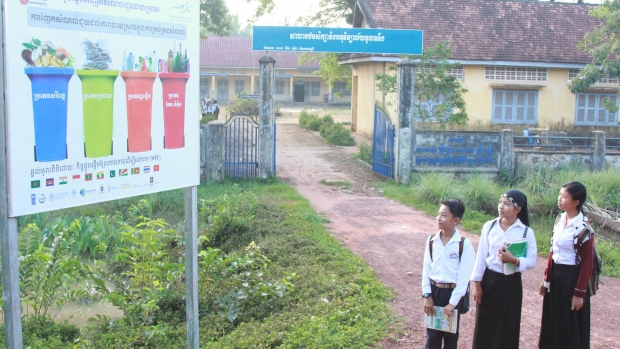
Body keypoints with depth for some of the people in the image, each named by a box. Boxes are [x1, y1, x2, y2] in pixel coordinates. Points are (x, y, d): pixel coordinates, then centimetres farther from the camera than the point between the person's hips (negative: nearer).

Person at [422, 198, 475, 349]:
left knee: (450, 334, 12)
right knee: (432, 334, 11)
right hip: (434, 291, 3)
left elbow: (464, 276, -13)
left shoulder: (464, 244, -13)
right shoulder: (431, 240, -2)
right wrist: (427, 295, -3)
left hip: (453, 293, -3)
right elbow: (426, 269, 2)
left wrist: (453, 302, -14)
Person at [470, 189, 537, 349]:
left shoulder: (526, 232, -7)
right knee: (485, 327, 8)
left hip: (511, 284, -1)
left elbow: (532, 261, -6)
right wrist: (477, 283, -2)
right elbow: (481, 256, 0)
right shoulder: (489, 226, -3)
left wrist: (514, 260, -24)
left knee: (508, 327, 7)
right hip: (489, 280, 1)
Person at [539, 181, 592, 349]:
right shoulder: (560, 219, 3)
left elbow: (586, 263, -15)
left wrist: (579, 293, -14)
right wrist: (546, 278, 12)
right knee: (553, 321, 18)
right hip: (555, 275, 7)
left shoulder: (583, 228, -19)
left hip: (572, 278, -7)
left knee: (571, 327, 7)